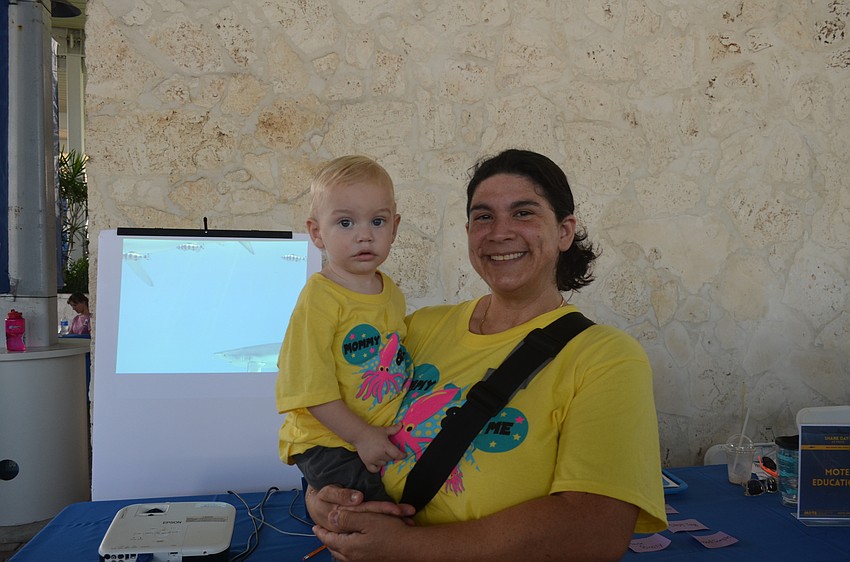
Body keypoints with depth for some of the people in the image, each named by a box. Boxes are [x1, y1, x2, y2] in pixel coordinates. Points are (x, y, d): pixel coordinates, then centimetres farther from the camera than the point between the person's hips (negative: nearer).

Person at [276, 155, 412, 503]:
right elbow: (310, 387, -18)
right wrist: (361, 436, -17)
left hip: (389, 436, 7)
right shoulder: (319, 299, -17)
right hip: (329, 442, -7)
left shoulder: (391, 294, 6)